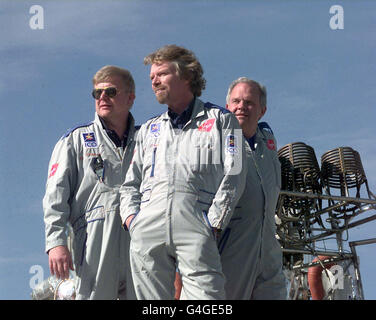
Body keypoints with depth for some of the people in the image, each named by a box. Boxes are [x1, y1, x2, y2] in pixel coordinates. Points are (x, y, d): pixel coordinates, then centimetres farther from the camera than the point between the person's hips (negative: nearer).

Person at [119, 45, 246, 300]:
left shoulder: (220, 120, 15)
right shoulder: (148, 130, 29)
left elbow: (233, 175, 4)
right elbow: (131, 183, 26)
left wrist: (214, 223, -7)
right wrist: (130, 216, 5)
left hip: (195, 230, -4)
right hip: (146, 233, 4)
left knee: (207, 294, -18)